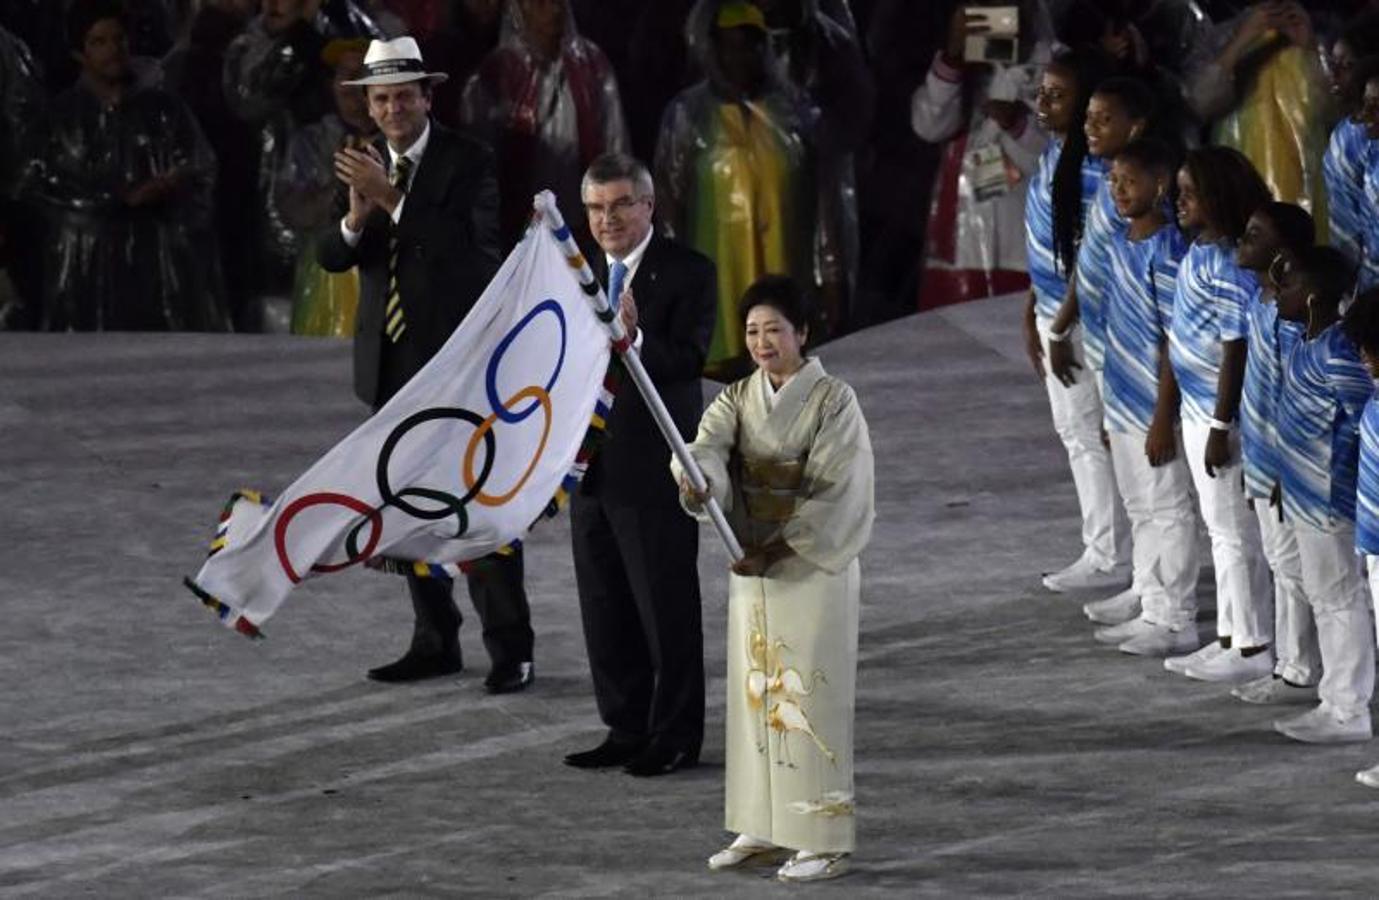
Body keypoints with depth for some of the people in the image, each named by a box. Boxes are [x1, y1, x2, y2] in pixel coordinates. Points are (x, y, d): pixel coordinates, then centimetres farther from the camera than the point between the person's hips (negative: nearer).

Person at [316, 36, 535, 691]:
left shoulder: (469, 163, -8)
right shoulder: (361, 167, 7)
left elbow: (472, 248, -22)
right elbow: (329, 256, 2)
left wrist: (392, 199, -26)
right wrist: (354, 218, -21)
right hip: (391, 360, 6)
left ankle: (509, 650, -5)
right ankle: (435, 643, 15)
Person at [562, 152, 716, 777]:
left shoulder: (688, 273, -8)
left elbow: (689, 361, -20)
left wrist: (636, 340, -37)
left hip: (654, 472, -7)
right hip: (592, 469, 7)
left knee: (667, 609, -1)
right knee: (606, 613, 12)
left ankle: (676, 737, 6)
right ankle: (626, 731, 20)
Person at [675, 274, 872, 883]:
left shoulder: (833, 401, -8)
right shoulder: (739, 399, 7)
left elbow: (833, 493, -14)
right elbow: (708, 445, -12)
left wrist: (781, 544, -20)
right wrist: (697, 479, -35)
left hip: (814, 566, -6)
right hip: (752, 564, 6)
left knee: (811, 697, -6)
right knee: (756, 693, 9)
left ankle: (823, 838, -2)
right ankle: (761, 826, 18)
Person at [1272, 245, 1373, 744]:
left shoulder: (1337, 353, -23)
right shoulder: (1311, 344, 8)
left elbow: (1361, 422, -24)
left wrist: (1338, 484, -20)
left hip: (1329, 498, -10)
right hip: (1307, 495, 10)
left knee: (1339, 599, -1)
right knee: (1326, 598, 17)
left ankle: (1349, 712, 7)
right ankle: (1336, 701, 27)